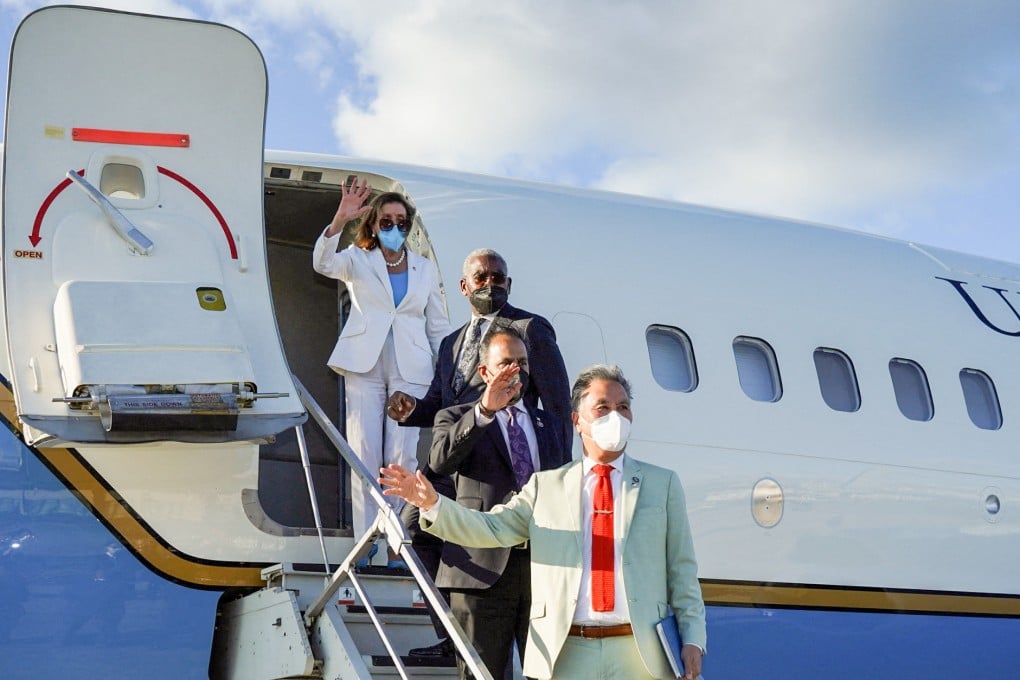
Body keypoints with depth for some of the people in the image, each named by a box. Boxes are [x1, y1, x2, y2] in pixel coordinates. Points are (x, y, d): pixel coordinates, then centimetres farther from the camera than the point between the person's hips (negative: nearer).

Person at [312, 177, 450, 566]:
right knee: (364, 454, -3)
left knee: (402, 458, -4)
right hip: (364, 365, -1)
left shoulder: (426, 270, 15)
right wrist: (340, 220, -28)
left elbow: (438, 327, 16)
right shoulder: (358, 260, 9)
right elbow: (323, 263, -13)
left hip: (411, 371, 1)